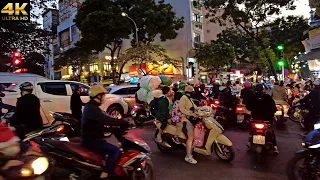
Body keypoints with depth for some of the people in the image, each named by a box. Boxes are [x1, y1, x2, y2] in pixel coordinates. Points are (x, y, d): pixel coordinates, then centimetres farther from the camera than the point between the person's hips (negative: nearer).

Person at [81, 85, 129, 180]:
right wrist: (124, 123, -25)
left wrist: (120, 122, 9)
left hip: (90, 138, 11)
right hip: (91, 140, -11)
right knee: (116, 150, -17)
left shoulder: (90, 106, 12)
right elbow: (106, 120, -33)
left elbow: (103, 120, 16)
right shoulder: (92, 108, -21)